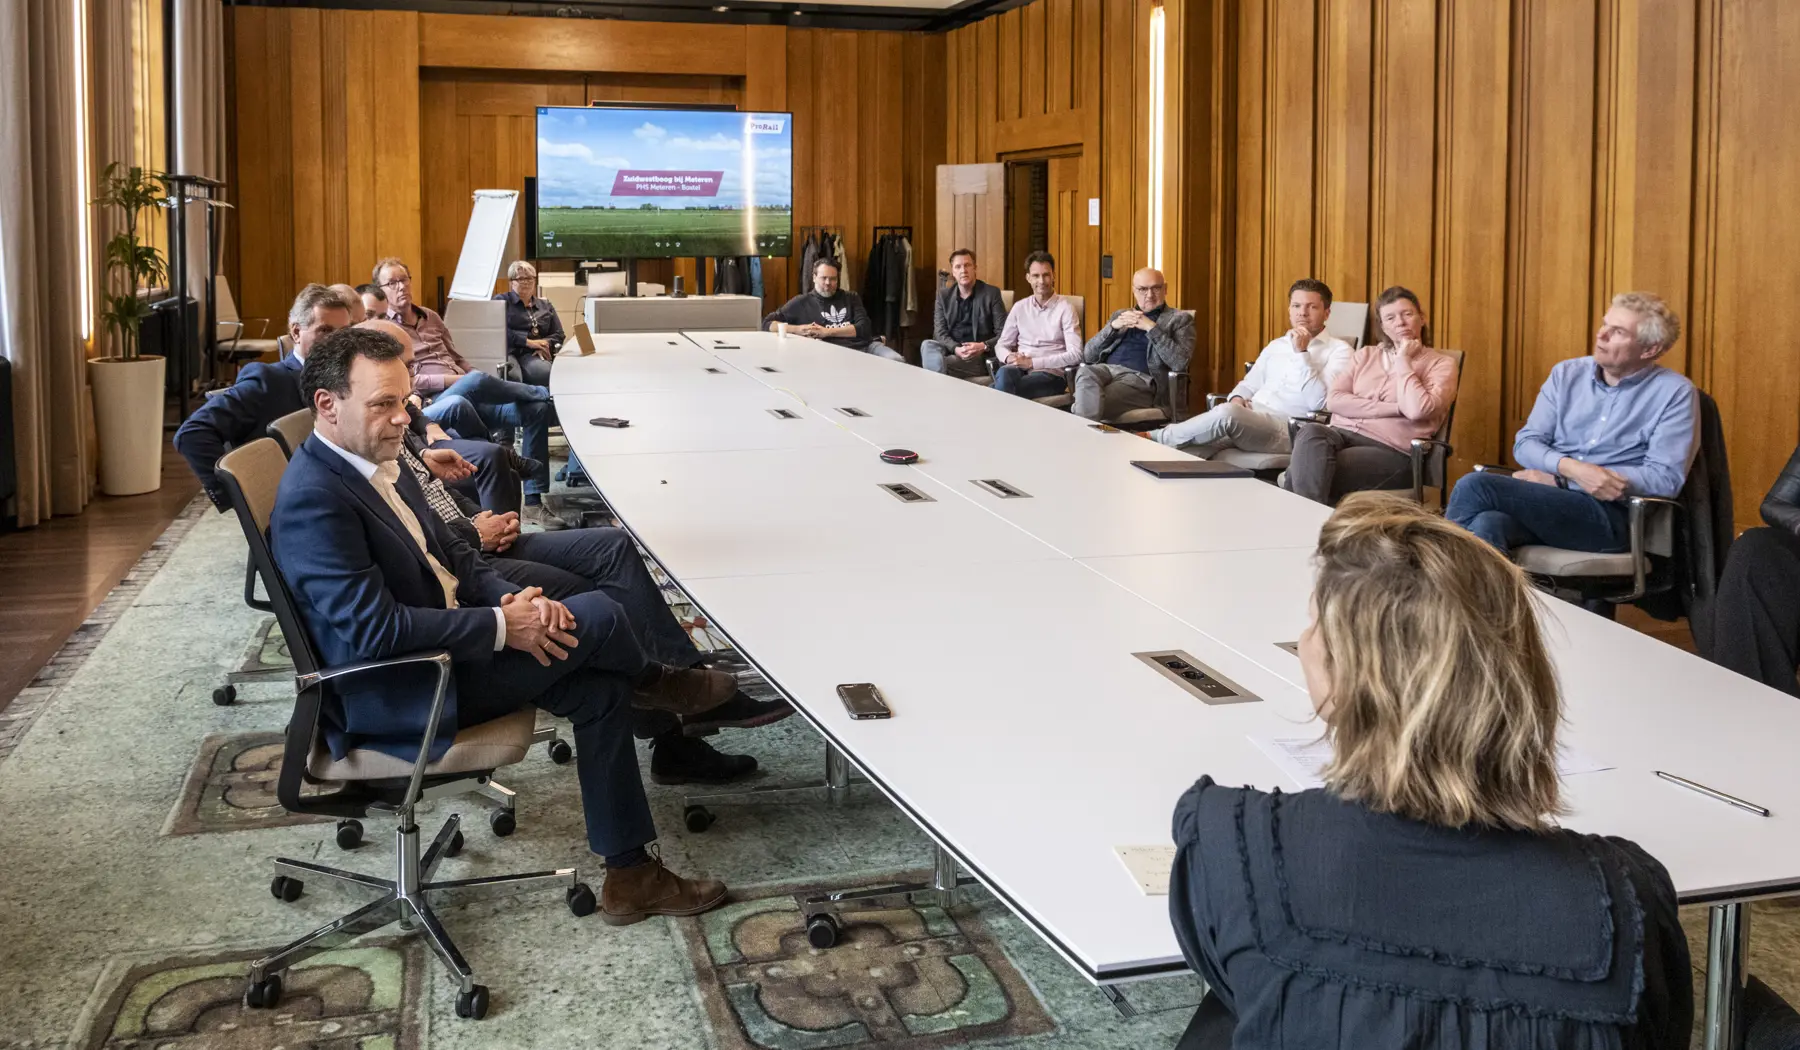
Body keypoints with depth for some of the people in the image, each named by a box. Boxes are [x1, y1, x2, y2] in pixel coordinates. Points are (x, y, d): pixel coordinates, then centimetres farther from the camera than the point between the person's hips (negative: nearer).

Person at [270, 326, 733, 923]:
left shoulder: (376, 463, 8)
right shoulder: (313, 498, -23)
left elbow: (450, 556, 14)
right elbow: (374, 627, -28)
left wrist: (512, 598, -7)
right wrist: (502, 625, -22)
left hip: (446, 648, 10)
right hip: (400, 697, -10)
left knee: (599, 690, -2)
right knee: (597, 616, -15)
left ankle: (629, 874, 6)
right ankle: (659, 685, 20)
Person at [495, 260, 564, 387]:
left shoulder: (545, 305, 28)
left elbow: (558, 334, 19)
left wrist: (544, 345, -4)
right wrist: (529, 342, -10)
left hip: (533, 355, 3)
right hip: (508, 352, -3)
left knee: (544, 373, -36)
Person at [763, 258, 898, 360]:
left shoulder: (851, 298, 20)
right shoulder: (802, 302, 15)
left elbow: (864, 328, 5)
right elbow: (767, 323, 15)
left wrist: (827, 332, -4)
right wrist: (797, 329, -2)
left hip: (865, 346, 3)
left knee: (896, 361, -29)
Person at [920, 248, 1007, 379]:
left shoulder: (991, 293, 3)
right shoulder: (943, 295, 12)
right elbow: (940, 332, 3)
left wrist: (984, 346, -21)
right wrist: (956, 349, -18)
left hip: (978, 356, -4)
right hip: (950, 350, 4)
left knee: (939, 363, -34)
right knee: (927, 345, -31)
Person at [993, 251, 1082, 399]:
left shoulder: (1065, 308, 2)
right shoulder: (1019, 307, 16)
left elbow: (1075, 355, -7)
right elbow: (1001, 345, 19)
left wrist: (1032, 363, -13)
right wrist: (1009, 357, -8)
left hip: (1051, 373, -4)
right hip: (1019, 369, 4)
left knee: (998, 389, -34)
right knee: (1004, 374, -36)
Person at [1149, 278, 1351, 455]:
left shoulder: (1338, 350, 4)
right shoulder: (1276, 345, 27)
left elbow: (1318, 402, -10)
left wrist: (1301, 353, -12)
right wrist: (1237, 398, 3)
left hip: (1287, 429, -6)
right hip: (1250, 419, 6)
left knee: (1227, 414, -34)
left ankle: (1157, 437, -19)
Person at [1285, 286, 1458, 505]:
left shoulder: (1441, 364, 9)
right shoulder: (1365, 355, 21)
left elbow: (1417, 409, -11)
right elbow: (1334, 399, 4)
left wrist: (1403, 360, 0)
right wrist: (1394, 408, -6)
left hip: (1390, 451, -4)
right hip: (1343, 434, 4)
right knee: (1310, 433, -35)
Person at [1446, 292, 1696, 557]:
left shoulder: (1675, 393, 2)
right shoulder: (1568, 373, 16)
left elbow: (1666, 478, -7)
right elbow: (1525, 444, 10)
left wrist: (1559, 479, -10)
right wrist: (1571, 468, -15)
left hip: (1608, 517, -4)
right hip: (1543, 501, 4)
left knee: (1475, 486, -26)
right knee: (1488, 523, -36)